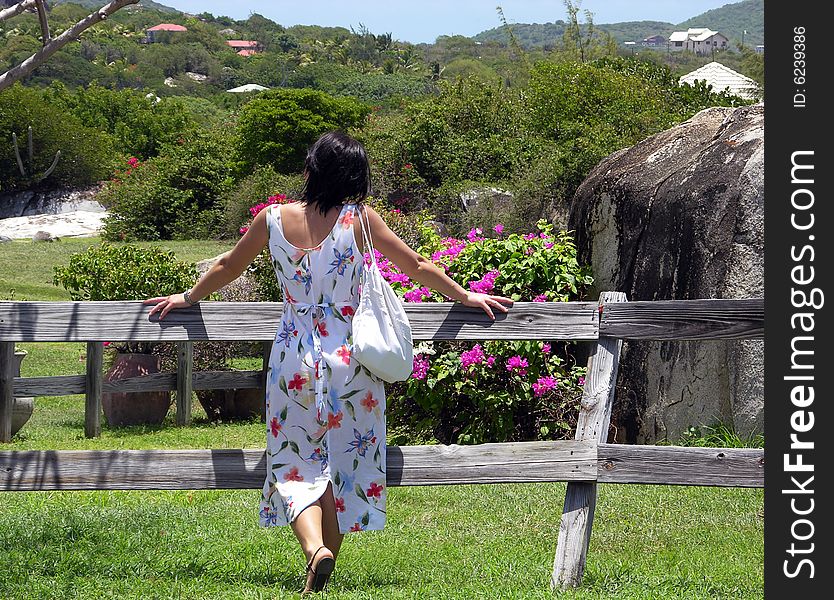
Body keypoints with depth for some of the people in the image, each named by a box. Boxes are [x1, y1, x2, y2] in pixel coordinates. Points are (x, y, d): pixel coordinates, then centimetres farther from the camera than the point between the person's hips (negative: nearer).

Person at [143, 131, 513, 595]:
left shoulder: (274, 219, -2)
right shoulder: (359, 219, -7)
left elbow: (228, 267, 14)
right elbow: (417, 266, 2)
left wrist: (189, 298, 32)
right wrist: (466, 297, 16)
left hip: (294, 359, 1)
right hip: (349, 359, 0)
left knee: (296, 463, 5)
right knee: (344, 462, 13)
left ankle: (314, 545, -21)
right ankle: (327, 567, 18)